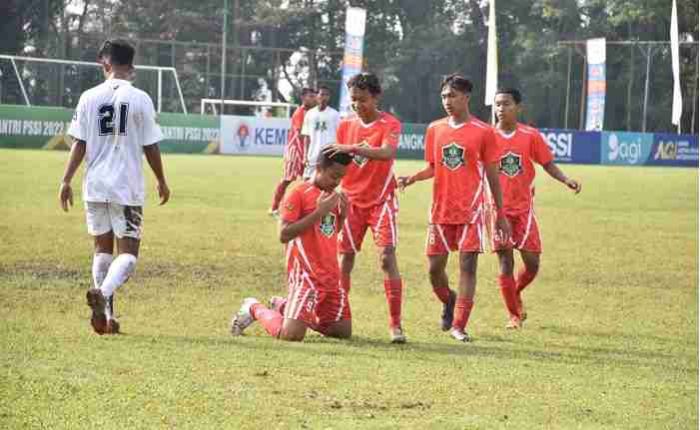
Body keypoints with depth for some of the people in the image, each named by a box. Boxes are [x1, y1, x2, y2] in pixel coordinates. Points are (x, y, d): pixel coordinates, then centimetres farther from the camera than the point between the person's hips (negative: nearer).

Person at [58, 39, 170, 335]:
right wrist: (161, 181, 12)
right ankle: (102, 293, -27)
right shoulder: (140, 100, -5)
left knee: (102, 247, 15)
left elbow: (79, 144, -1)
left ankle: (105, 313, 11)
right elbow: (150, 147, -1)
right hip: (127, 187, -3)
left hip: (95, 186, 3)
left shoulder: (89, 97, 0)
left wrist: (66, 180, 5)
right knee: (128, 252, 1)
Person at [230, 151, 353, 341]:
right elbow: (284, 234, -17)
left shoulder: (333, 197, 12)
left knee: (344, 332, 10)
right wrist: (319, 212, -20)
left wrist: (342, 214, 4)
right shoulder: (299, 193, -10)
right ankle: (255, 309, 12)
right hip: (305, 275, -8)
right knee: (291, 335, -20)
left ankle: (285, 309, 25)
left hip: (331, 276, 8)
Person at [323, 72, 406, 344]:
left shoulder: (390, 125, -10)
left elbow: (387, 153, -30)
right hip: (352, 200, 4)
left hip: (381, 200, -4)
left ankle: (395, 324, -14)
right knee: (345, 258, 2)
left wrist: (352, 148, -40)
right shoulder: (345, 126, 5)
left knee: (387, 257, -14)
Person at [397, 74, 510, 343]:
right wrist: (413, 178, -7)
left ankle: (458, 325, -3)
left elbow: (492, 175, 2)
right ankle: (449, 301, 35)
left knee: (468, 265, -8)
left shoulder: (483, 132, -3)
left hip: (471, 210, -3)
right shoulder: (434, 129, 6)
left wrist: (501, 214, 3)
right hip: (441, 210, 3)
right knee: (435, 267, 4)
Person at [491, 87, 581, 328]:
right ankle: (514, 315, 5)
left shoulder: (530, 136, -1)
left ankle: (516, 293, 29)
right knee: (505, 262, -4)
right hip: (498, 208, -1)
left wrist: (566, 180, -13)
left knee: (532, 262, -1)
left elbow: (548, 164, 4)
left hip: (524, 207, 1)